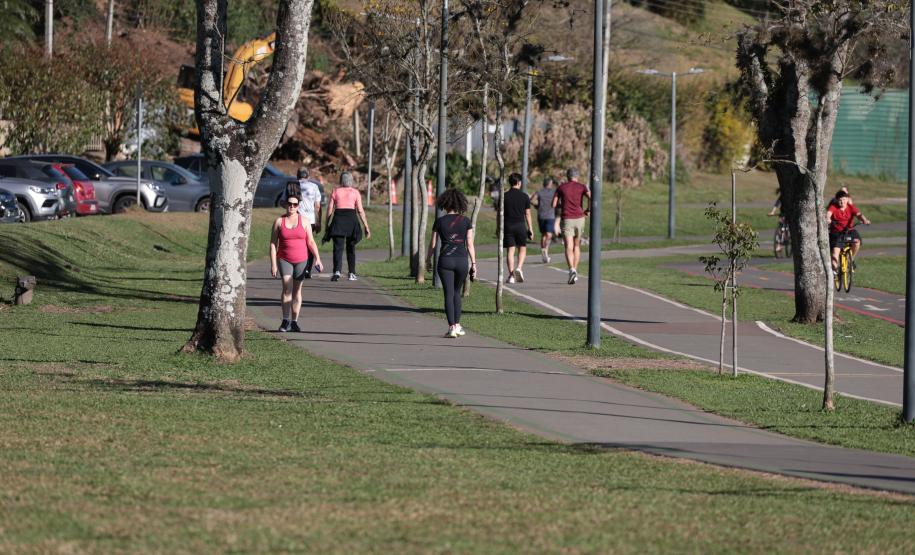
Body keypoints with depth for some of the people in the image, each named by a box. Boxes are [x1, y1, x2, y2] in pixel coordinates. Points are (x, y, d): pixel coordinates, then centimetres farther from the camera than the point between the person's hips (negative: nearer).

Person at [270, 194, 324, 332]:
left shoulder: (304, 221, 3)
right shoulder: (279, 221, 1)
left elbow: (311, 242, 2)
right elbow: (273, 244, 0)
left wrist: (317, 259, -10)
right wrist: (273, 264, -6)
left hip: (301, 260, 1)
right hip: (284, 260, -1)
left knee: (297, 290, 5)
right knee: (287, 287, -17)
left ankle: (294, 322, 11)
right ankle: (286, 320, -14)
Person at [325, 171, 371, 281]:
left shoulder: (336, 191, 6)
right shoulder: (355, 192, 5)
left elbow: (330, 209, 3)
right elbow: (360, 211, 0)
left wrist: (327, 225, 10)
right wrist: (366, 226, 4)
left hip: (338, 219, 0)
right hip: (351, 218, 1)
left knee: (338, 248, -5)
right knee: (351, 248, 13)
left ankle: (337, 271, -23)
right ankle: (352, 274, 15)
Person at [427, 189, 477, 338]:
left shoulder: (440, 222, -1)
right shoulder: (465, 221, 1)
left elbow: (433, 244, 5)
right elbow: (470, 244, -1)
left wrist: (429, 259, 21)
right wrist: (474, 264, 5)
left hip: (445, 260, -1)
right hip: (462, 260, 1)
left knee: (449, 295, 0)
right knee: (457, 293, 20)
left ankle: (452, 327, -8)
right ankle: (457, 325, 19)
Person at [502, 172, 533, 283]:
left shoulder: (504, 196, 1)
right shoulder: (524, 196, 0)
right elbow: (527, 214, 1)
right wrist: (530, 228, 7)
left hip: (508, 225, 0)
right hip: (520, 225, 0)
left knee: (510, 250, 2)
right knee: (522, 249, 13)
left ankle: (511, 275, -3)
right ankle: (519, 268, -9)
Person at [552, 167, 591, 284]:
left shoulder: (561, 187, 5)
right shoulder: (582, 187, 4)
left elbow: (554, 204, 3)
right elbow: (591, 197, -15)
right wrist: (588, 209, 1)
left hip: (567, 219, -2)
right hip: (579, 218, 2)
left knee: (569, 248, -10)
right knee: (577, 246, 20)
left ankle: (572, 270, -32)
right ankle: (575, 271, 21)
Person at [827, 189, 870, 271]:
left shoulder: (851, 207, 0)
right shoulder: (833, 207, -6)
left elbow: (858, 214, -15)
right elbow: (828, 213, -25)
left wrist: (864, 220, -37)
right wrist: (827, 219, -49)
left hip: (849, 231, 2)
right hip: (836, 233, -2)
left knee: (856, 241, -27)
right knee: (835, 254, -16)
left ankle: (851, 260, -3)